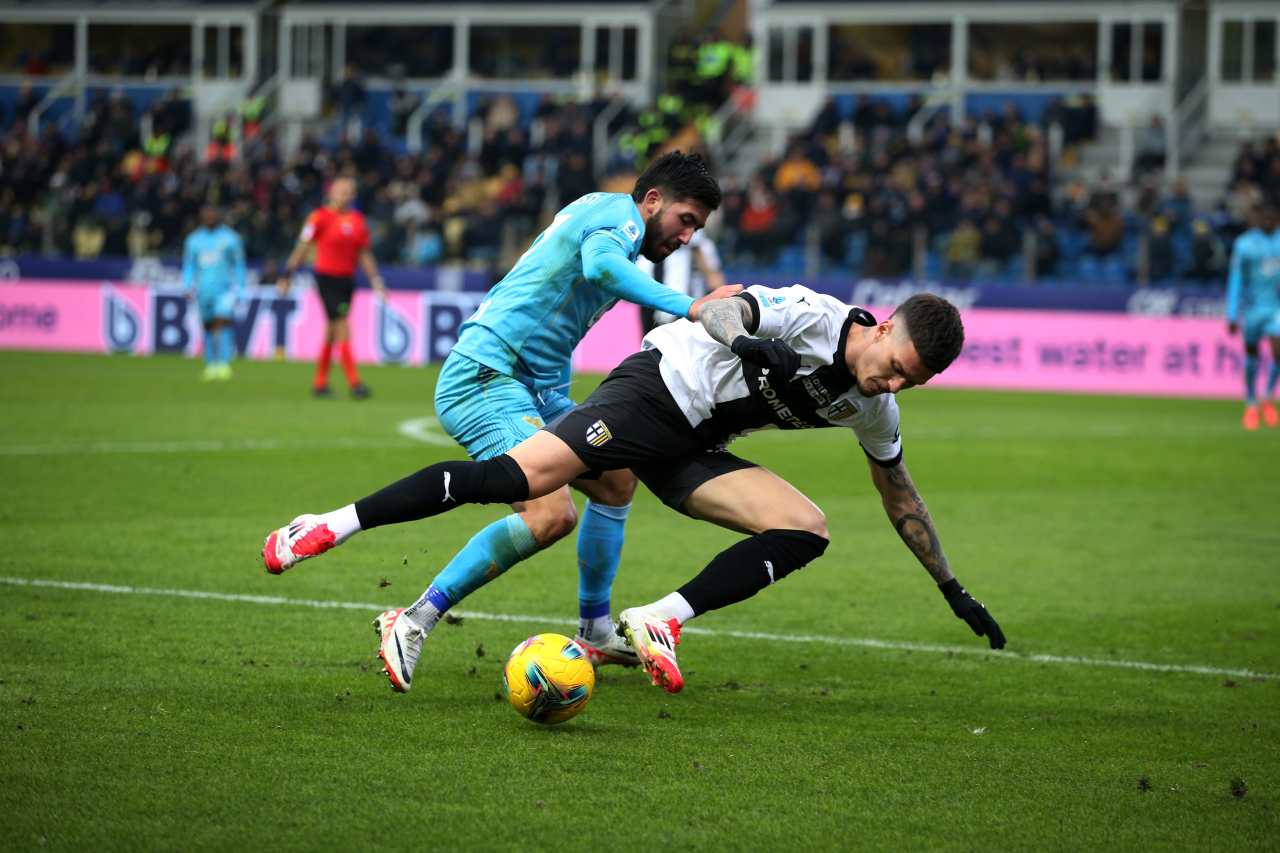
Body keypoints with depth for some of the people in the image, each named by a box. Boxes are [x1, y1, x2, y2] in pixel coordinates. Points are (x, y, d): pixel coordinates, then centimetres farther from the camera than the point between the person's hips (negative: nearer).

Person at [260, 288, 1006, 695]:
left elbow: (902, 498, 20)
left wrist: (953, 589, 23)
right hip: (655, 389, -7)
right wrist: (744, 339, -37)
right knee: (525, 475, -28)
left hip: (691, 453, 7)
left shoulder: (873, 409, 7)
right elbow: (720, 311, -16)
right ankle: (336, 526, -24)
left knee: (808, 531, -13)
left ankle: (662, 620, -17)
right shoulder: (811, 315, -14)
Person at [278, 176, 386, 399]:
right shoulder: (321, 216, -7)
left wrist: (376, 280, 10)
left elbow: (364, 254, 15)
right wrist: (287, 275, -6)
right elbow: (302, 247, -4)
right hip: (327, 278, -6)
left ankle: (320, 383, 23)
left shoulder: (357, 219, 9)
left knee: (333, 331, 12)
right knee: (342, 327, -12)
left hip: (347, 279, 6)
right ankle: (354, 382, -13)